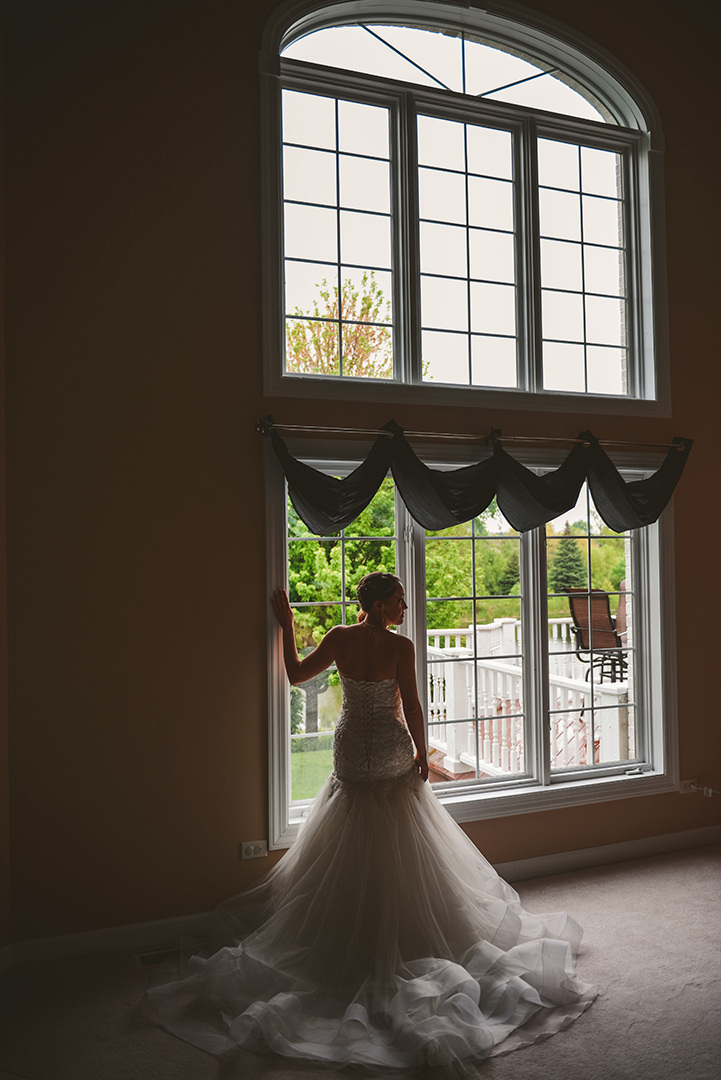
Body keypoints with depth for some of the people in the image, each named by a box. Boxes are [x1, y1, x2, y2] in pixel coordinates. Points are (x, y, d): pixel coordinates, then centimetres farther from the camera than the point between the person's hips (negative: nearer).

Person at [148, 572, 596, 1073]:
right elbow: (412, 706, -15)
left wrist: (287, 627, 15)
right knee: (397, 854, 13)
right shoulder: (401, 647, -18)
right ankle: (404, 935, 23)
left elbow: (297, 673, 4)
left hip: (350, 752, 3)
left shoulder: (339, 638, -7)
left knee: (347, 856, 18)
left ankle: (348, 938, 28)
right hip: (392, 754, -3)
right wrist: (422, 751, 0)